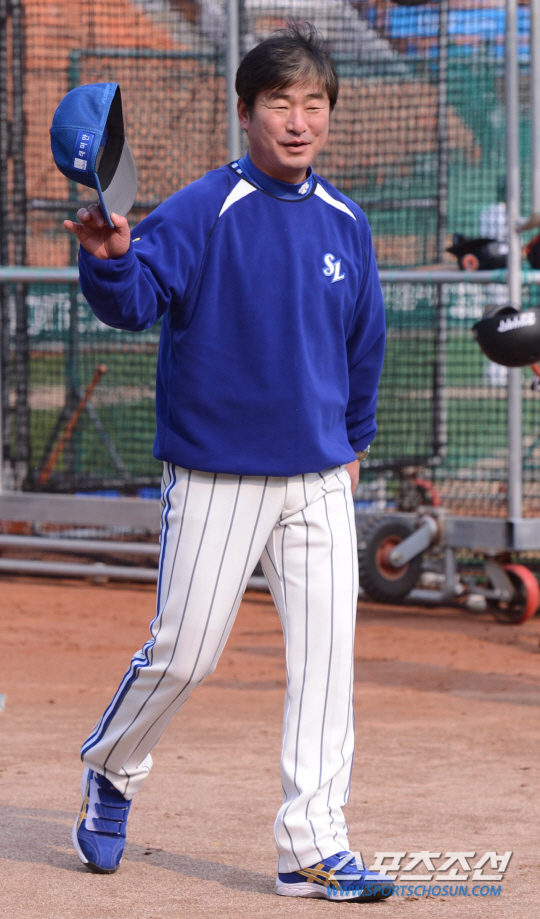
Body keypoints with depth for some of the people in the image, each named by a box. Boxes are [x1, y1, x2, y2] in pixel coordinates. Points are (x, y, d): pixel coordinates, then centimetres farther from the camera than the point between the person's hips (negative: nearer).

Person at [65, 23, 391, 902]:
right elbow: (135, 297, -25)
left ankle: (313, 846, 3)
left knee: (327, 651, -2)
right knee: (183, 652, 1)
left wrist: (354, 438, 22)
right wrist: (108, 258, -46)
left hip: (318, 478, 5)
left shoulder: (345, 223, 5)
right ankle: (111, 772, 30)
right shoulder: (202, 213, -11)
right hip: (217, 474, -4)